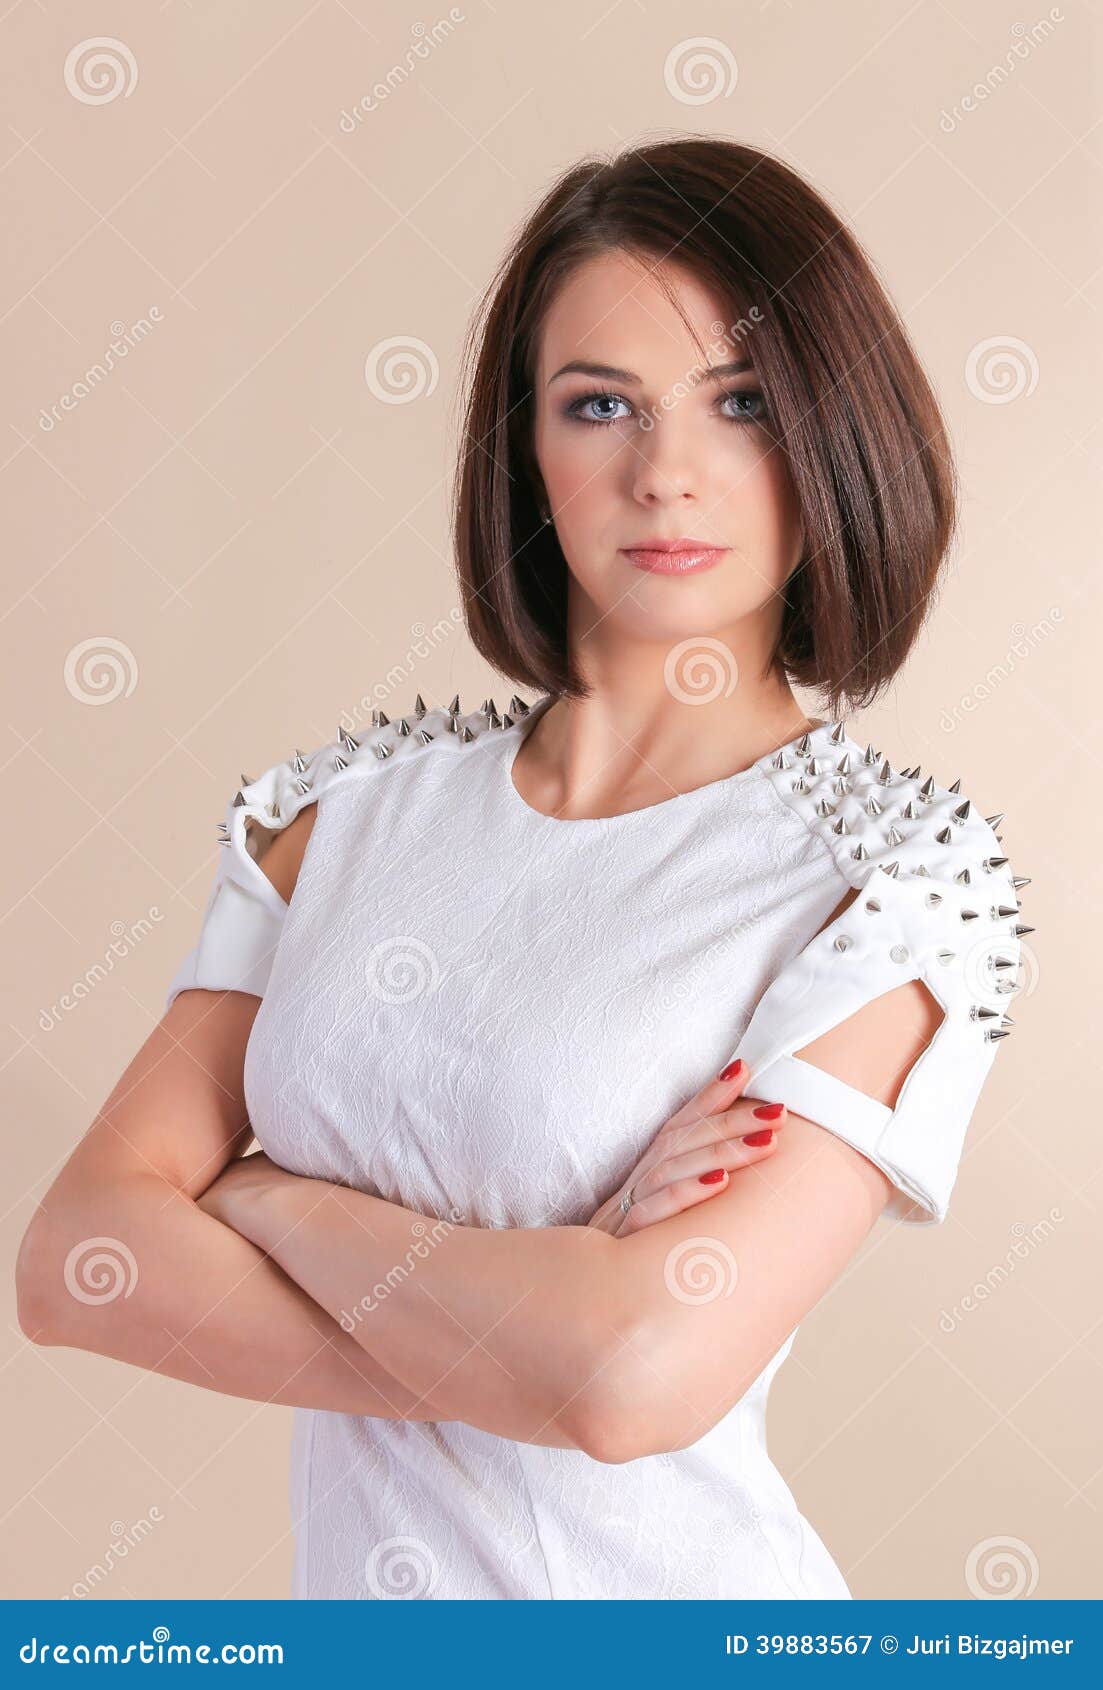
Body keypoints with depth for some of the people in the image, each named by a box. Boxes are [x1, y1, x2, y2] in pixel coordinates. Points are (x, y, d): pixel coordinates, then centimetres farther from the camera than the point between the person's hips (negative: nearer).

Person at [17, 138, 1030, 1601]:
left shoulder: (896, 865, -16)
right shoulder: (356, 802, -5)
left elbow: (638, 1371, -26)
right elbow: (74, 1258, -11)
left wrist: (271, 1196, -12)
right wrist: (538, 1324, -21)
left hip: (664, 1592, -3)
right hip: (347, 1571, 3)